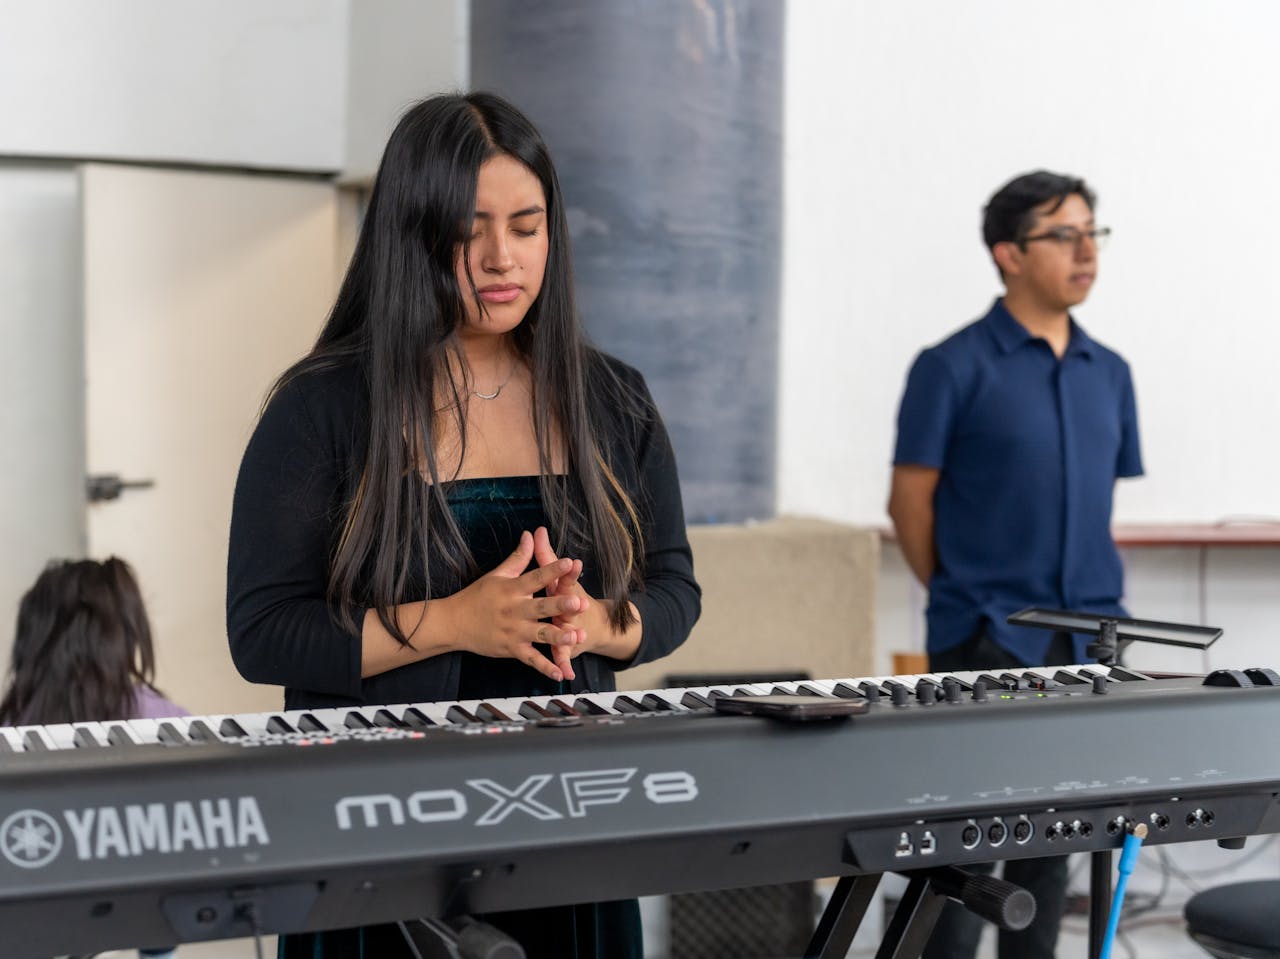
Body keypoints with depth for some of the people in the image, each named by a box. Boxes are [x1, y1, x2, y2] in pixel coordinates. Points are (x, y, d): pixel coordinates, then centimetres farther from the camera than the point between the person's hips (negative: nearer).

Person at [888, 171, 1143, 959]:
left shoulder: (1110, 374, 10)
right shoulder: (954, 367, -7)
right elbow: (911, 502, -4)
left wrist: (1098, 605, 12)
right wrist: (964, 601, 1)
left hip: (1089, 642, 5)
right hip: (987, 643, -5)